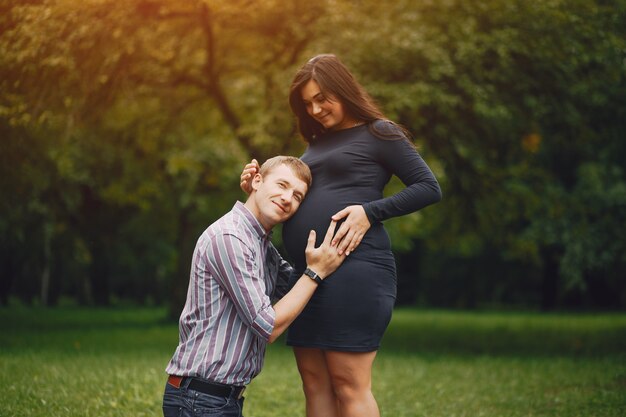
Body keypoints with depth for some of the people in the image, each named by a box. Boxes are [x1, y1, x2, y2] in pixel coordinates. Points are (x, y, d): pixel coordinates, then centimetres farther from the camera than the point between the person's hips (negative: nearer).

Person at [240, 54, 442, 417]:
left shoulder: (379, 134, 2)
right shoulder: (318, 144, 22)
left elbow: (430, 188, -4)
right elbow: (298, 200, 27)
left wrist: (369, 212, -14)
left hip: (355, 268, -8)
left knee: (349, 385, -9)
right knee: (315, 383, 7)